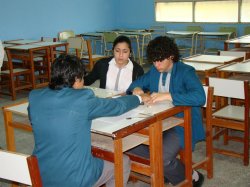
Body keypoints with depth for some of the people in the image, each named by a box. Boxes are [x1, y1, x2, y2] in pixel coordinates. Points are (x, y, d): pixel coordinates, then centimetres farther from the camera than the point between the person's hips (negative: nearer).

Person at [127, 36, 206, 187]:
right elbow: (137, 83, 24)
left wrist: (167, 96, -33)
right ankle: (166, 166, 5)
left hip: (181, 125, -7)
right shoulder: (154, 71, 9)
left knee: (162, 159, -28)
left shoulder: (186, 72, -11)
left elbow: (200, 97, -27)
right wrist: (136, 89, -2)